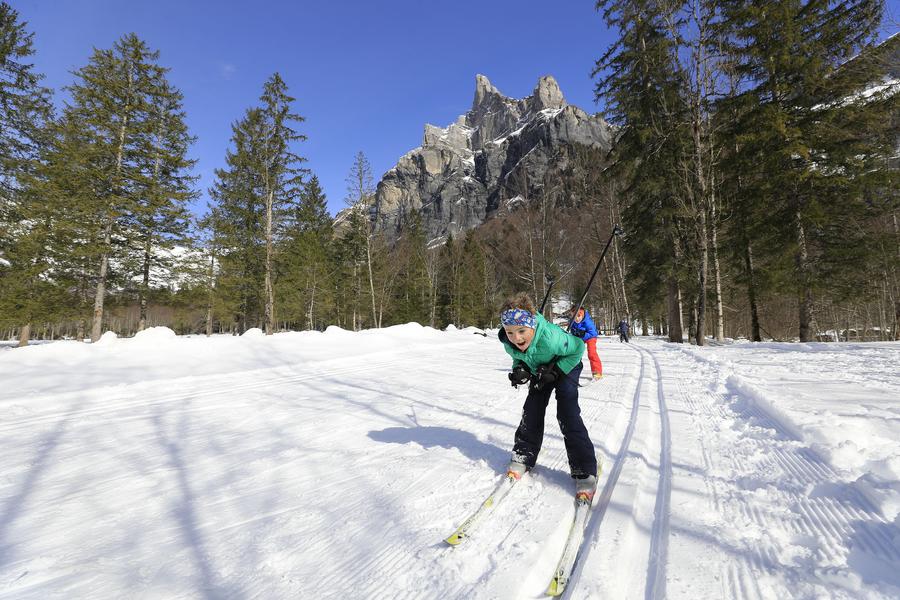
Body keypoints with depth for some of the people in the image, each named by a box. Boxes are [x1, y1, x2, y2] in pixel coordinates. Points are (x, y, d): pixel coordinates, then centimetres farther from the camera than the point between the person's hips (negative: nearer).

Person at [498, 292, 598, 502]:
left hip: (566, 367, -5)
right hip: (540, 372, 5)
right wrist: (519, 369, -22)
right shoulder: (509, 343, -25)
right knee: (532, 410, 0)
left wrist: (555, 370, -30)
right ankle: (523, 456, 18)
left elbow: (578, 347, -25)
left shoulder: (550, 337, -44)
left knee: (567, 414, -16)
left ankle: (585, 472, -7)